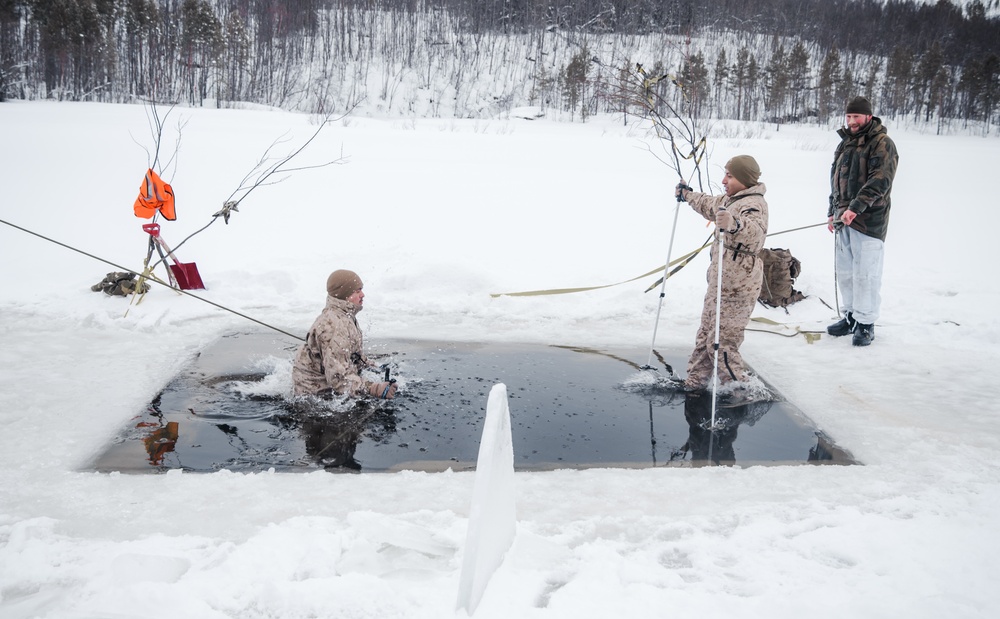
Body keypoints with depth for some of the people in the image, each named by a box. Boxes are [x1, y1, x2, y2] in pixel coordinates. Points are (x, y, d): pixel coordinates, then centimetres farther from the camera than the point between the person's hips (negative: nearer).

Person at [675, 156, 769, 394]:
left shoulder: (754, 204, -18)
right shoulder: (730, 200, 12)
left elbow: (755, 231, -40)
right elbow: (711, 206, 35)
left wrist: (735, 224, -60)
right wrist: (688, 195, 49)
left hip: (737, 287, -10)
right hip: (720, 280, 10)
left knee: (721, 341, -9)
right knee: (705, 335, 18)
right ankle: (694, 382, 30)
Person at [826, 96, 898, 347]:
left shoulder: (882, 143, -7)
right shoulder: (845, 144, 17)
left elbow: (880, 180, -19)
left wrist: (856, 207, -27)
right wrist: (833, 212, 19)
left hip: (869, 220, -7)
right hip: (844, 219, 8)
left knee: (866, 273, -5)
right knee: (845, 271, 12)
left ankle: (866, 323, 4)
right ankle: (850, 316, 24)